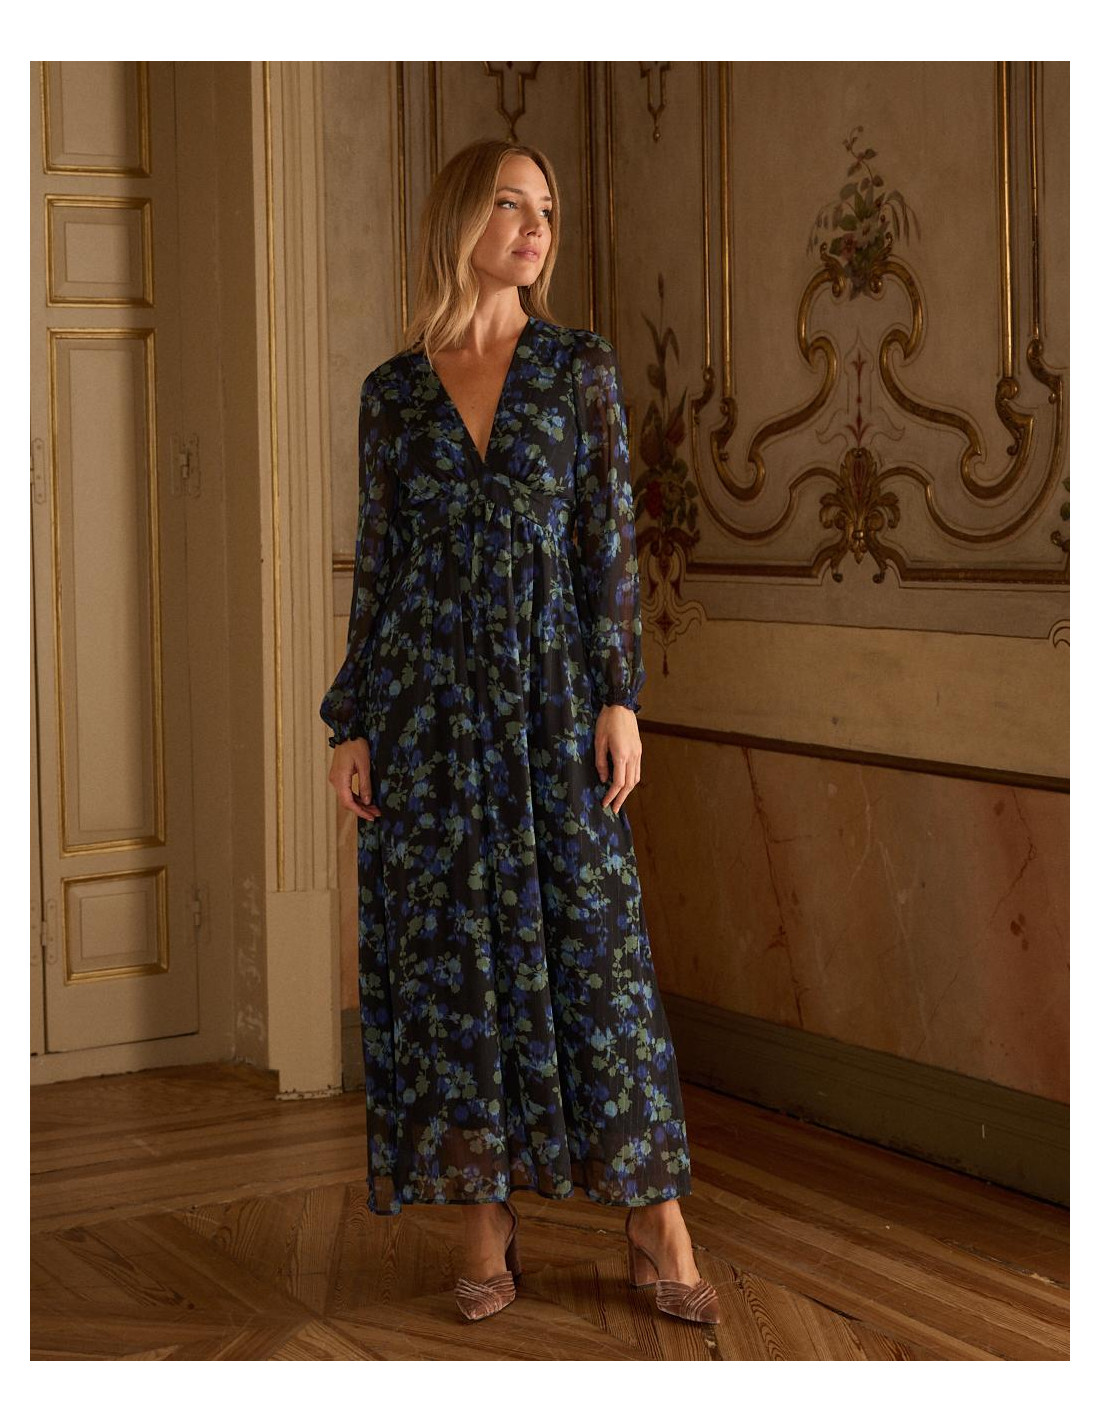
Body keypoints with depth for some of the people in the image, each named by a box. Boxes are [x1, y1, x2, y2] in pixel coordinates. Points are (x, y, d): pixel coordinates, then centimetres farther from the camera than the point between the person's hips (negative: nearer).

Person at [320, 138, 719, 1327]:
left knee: (591, 947, -2)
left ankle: (657, 1227, 6)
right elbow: (377, 560, 9)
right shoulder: (393, 392, 7)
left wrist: (620, 696, -7)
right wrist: (350, 724, 4)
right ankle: (487, 1233, 13)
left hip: (551, 693, -1)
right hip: (430, 703, 1)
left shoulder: (580, 368, 5)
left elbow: (609, 539, 1)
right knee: (446, 953, 2)